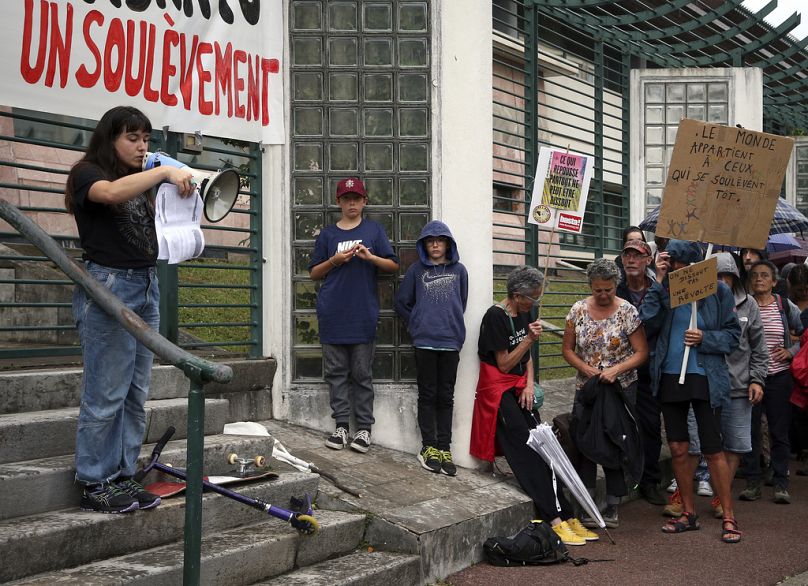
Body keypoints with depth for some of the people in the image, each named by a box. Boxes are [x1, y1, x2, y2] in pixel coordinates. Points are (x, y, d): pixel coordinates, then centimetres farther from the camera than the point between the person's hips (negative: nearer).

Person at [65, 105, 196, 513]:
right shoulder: (87, 174, -2)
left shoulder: (139, 184, 20)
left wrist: (179, 187, -2)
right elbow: (110, 192, -26)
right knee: (106, 394, -6)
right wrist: (164, 172, -27)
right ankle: (94, 485, 1)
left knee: (136, 394, 8)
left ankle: (122, 477, 15)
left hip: (146, 287, 8)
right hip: (108, 286, -8)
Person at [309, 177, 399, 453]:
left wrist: (370, 257, -11)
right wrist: (335, 260, -5)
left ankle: (364, 428, 5)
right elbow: (314, 273, 13)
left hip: (363, 314, -2)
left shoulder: (374, 230, 9)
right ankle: (341, 425, 9)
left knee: (362, 374, 1)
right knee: (336, 373, 3)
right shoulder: (327, 234, 11)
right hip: (333, 314, 2)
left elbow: (393, 265, 6)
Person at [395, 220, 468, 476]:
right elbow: (401, 302, 9)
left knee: (445, 397, 5)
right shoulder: (417, 270, 4)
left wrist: (452, 325, 10)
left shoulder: (459, 270, 7)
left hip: (450, 341, 1)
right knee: (427, 395, 3)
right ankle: (429, 446, 8)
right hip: (424, 342, -1)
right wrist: (417, 323, 6)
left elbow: (461, 302, 15)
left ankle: (444, 448, 9)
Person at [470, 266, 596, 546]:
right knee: (527, 453, -14)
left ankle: (566, 517, -7)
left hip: (519, 391, 8)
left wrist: (530, 385, 1)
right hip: (499, 391, -8)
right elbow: (504, 365, -13)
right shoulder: (495, 317, -15)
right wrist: (529, 339, -19)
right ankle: (556, 520, -18)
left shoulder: (523, 314, 11)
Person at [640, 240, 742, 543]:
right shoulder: (664, 288, 2)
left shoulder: (717, 290, -4)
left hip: (705, 378, -3)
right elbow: (648, 324, -10)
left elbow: (733, 334, 1)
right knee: (677, 448, 9)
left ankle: (729, 518, 6)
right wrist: (660, 284, -14)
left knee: (713, 449, -3)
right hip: (669, 377, 3)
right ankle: (689, 513, 22)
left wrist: (705, 339, -16)